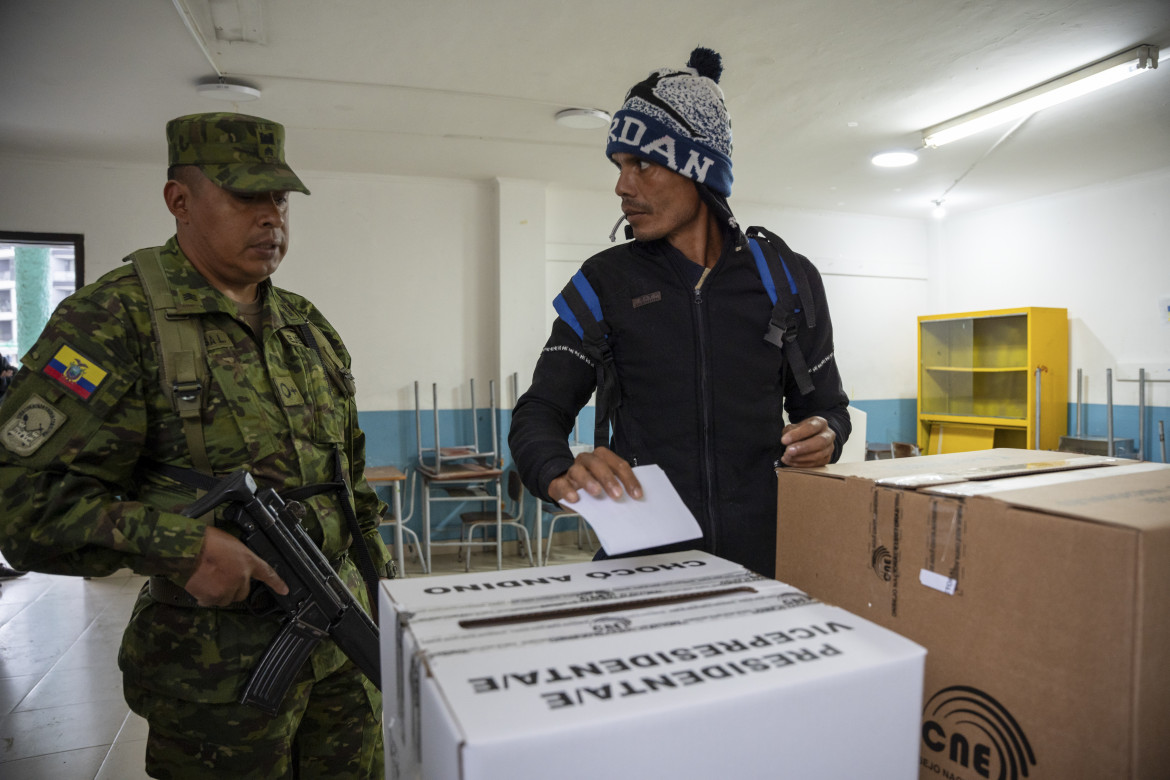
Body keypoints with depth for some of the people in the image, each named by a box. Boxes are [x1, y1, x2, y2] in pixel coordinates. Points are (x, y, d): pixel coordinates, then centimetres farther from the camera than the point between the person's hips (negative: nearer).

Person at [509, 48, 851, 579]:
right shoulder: (604, 283, 2)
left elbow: (825, 404, 14)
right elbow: (539, 413, -2)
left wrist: (824, 436, -11)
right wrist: (561, 474, -24)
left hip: (762, 556, 1)